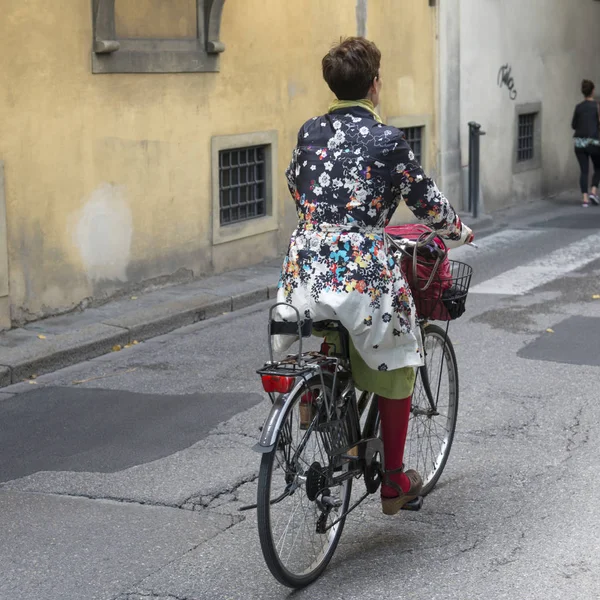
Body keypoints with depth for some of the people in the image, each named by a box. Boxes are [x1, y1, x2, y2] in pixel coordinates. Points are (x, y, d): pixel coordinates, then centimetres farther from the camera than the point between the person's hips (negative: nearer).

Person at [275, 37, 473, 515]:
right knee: (395, 367, 16)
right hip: (363, 272, -4)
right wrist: (460, 233, 25)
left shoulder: (310, 132, 10)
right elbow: (428, 204, 4)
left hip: (306, 267, 4)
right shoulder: (387, 139, -4)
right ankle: (394, 483, 24)